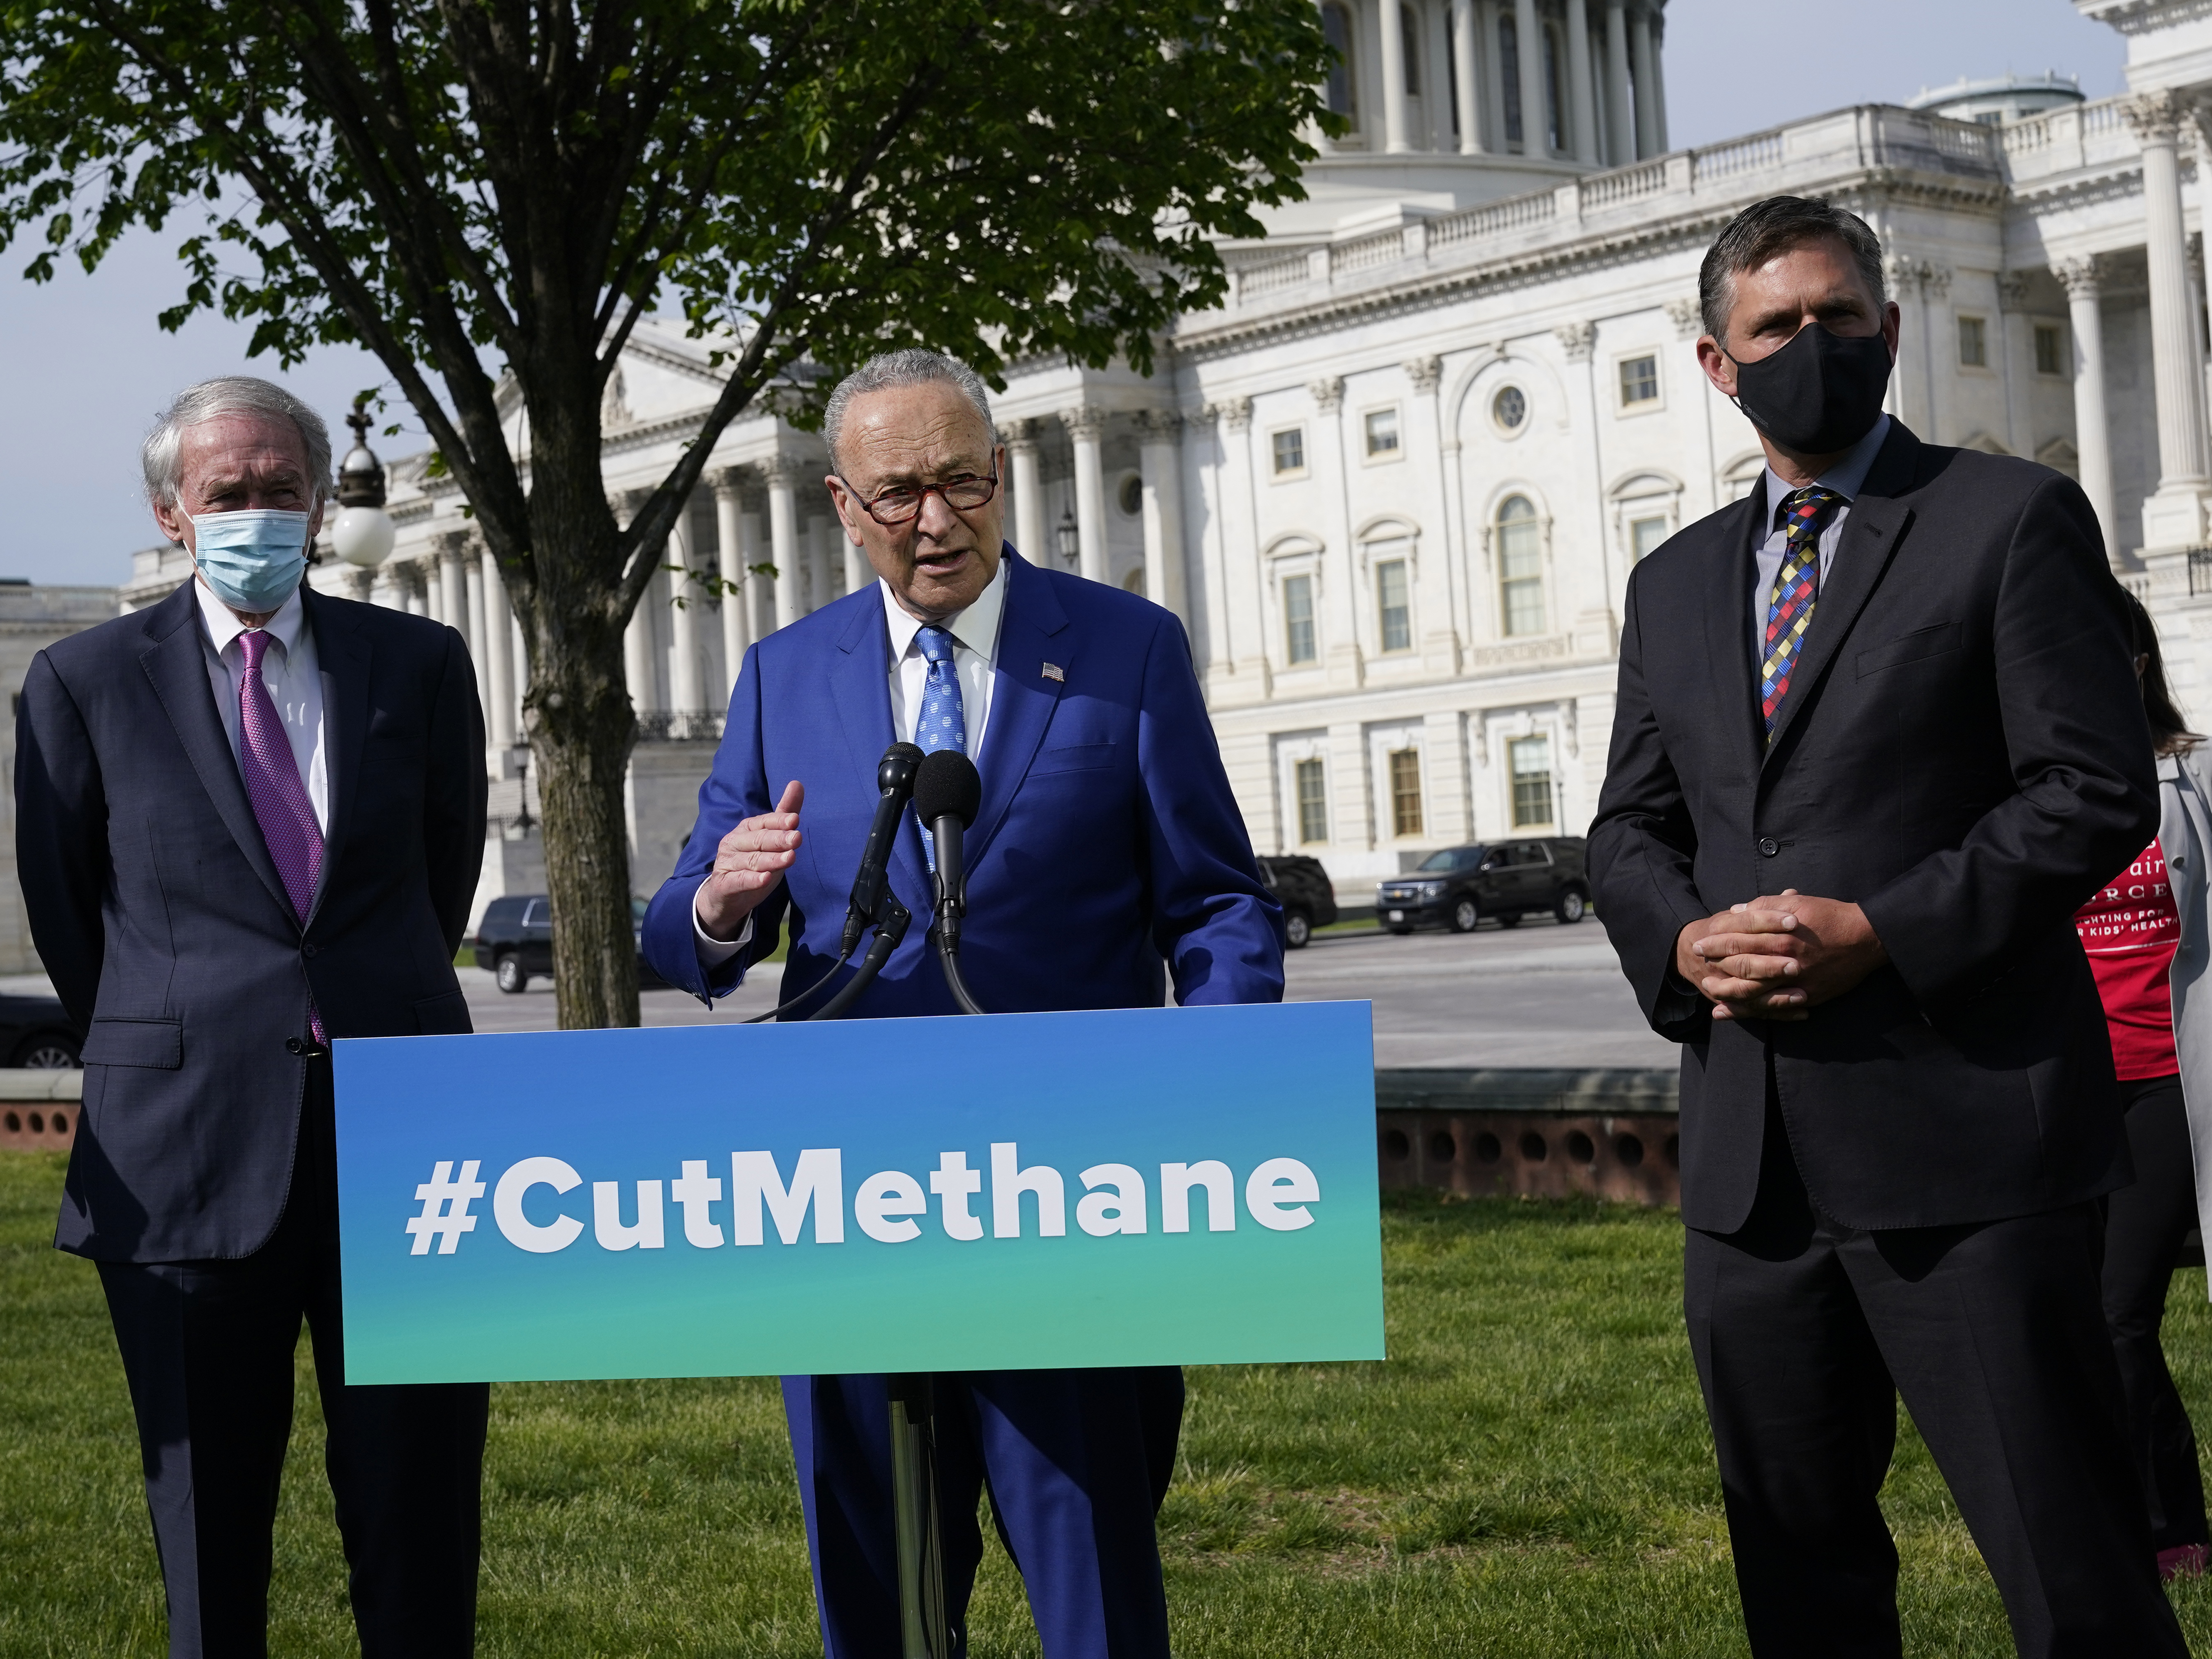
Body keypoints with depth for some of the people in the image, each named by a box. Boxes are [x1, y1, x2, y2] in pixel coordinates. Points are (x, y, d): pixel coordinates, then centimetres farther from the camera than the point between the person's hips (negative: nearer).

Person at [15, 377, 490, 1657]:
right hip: (189, 1153, -1)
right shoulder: (86, 683, 2)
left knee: (423, 1533, 6)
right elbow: (66, 915, 11)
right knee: (210, 1541, 9)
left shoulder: (422, 665, 6)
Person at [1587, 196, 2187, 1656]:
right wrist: (1682, 940, -3)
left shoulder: (2014, 520, 1)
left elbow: (2098, 793, -6)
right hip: (1754, 1153, 6)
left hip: (1966, 1138, -5)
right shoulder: (1676, 582, 18)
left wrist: (1883, 932, -15)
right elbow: (1630, 827, 19)